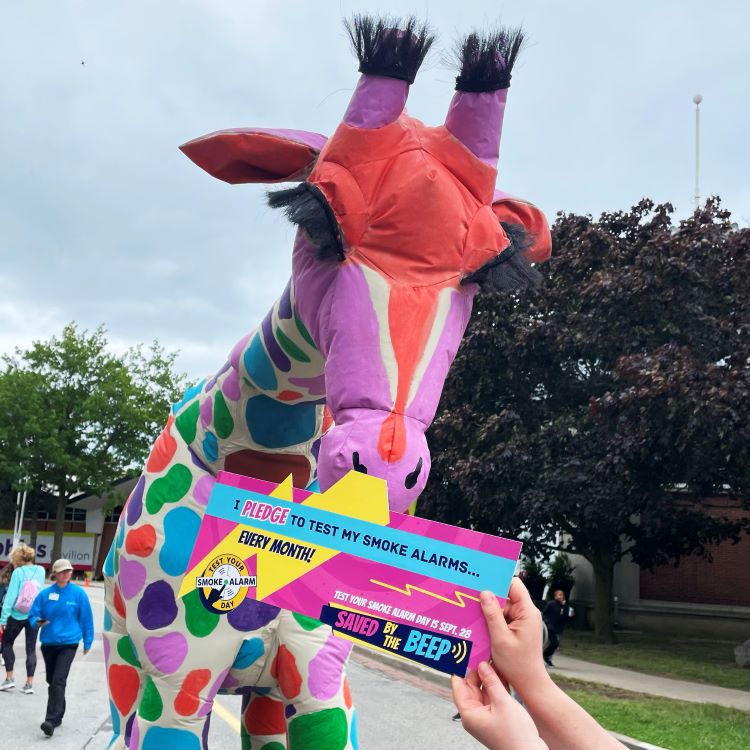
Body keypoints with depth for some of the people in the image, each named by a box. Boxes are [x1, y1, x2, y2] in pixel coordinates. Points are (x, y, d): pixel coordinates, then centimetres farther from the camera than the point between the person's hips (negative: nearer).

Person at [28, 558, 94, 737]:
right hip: (48, 642, 4)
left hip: (68, 643, -4)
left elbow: (86, 618, 1)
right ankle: (58, 716, 30)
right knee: (51, 681, 14)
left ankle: (51, 720, -18)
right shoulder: (45, 594, 0)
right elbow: (33, 614, 7)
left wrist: (87, 642, 4)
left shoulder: (78, 593, -4)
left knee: (58, 681, -14)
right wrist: (38, 622, -17)